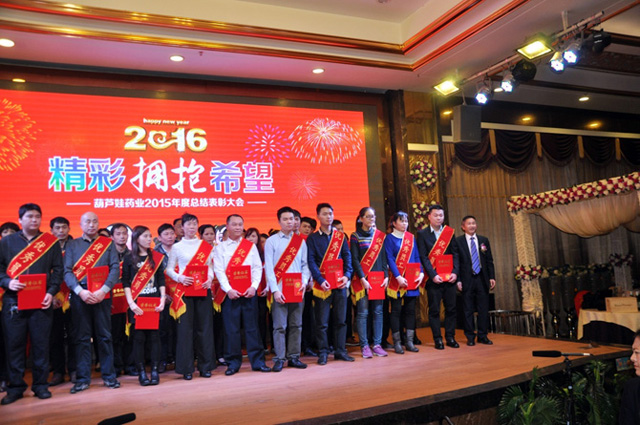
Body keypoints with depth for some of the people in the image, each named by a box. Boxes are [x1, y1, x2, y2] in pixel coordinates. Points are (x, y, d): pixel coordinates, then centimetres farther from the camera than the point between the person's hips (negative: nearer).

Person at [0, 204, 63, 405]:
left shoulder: (51, 242, 7)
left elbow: (57, 269, 5)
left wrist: (51, 292, -8)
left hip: (41, 301, 0)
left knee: (41, 343, 3)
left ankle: (40, 385, 14)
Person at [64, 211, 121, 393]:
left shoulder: (108, 243, 8)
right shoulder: (72, 245, 10)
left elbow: (115, 268, -1)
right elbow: (67, 271, 1)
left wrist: (102, 291, -13)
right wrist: (80, 291, -13)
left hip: (102, 295, 0)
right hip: (79, 295, 1)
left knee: (104, 336, 4)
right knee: (82, 337, 4)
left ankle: (109, 375, 13)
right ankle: (83, 379, 12)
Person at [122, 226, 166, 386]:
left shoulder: (156, 257, 9)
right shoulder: (129, 258, 4)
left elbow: (161, 280, 8)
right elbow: (125, 282, 0)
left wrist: (162, 299, -3)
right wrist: (131, 303, -11)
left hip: (154, 302, 2)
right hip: (137, 303, -1)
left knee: (154, 335, 1)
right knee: (139, 337, -1)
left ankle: (154, 371, 7)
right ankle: (141, 372, 7)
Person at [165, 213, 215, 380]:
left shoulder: (206, 246, 9)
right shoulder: (177, 247, 5)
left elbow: (210, 266, 11)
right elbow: (169, 269, 5)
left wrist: (209, 278, -8)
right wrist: (179, 278, -12)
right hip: (184, 290, -2)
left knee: (205, 327, 4)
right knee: (185, 328, -2)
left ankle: (205, 366, 14)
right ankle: (186, 368, 7)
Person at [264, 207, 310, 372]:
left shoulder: (301, 241, 11)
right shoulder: (271, 241, 1)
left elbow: (305, 264, 10)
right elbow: (268, 267, -4)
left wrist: (304, 281, -7)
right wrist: (275, 290, -12)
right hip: (279, 291, -3)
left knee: (296, 325, 8)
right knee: (280, 326, -1)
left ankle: (293, 357, 17)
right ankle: (279, 359, 8)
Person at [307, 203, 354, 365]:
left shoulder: (340, 236, 11)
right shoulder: (312, 238, 2)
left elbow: (347, 257, 8)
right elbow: (311, 261, -5)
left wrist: (347, 275, -7)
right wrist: (321, 280, -16)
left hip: (340, 283, 3)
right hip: (322, 284, -3)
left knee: (341, 319, 8)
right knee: (322, 321, 1)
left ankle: (340, 350, 18)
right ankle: (323, 352, 12)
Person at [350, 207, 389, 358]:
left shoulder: (380, 235, 11)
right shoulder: (355, 236, 0)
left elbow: (384, 257, 9)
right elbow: (355, 259, -5)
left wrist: (386, 276, -1)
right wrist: (362, 278, -13)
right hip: (362, 279, -3)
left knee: (378, 311, 4)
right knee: (362, 313, -2)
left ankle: (377, 344, 11)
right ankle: (364, 346, 5)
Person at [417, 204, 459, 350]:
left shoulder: (449, 232, 10)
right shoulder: (422, 234, 0)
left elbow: (455, 254, 8)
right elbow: (423, 257, -6)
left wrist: (455, 272, -5)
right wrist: (433, 275, -14)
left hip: (449, 277, 3)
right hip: (433, 278, -3)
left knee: (451, 308, 6)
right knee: (434, 309, 2)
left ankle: (450, 337, 17)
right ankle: (437, 339, 10)